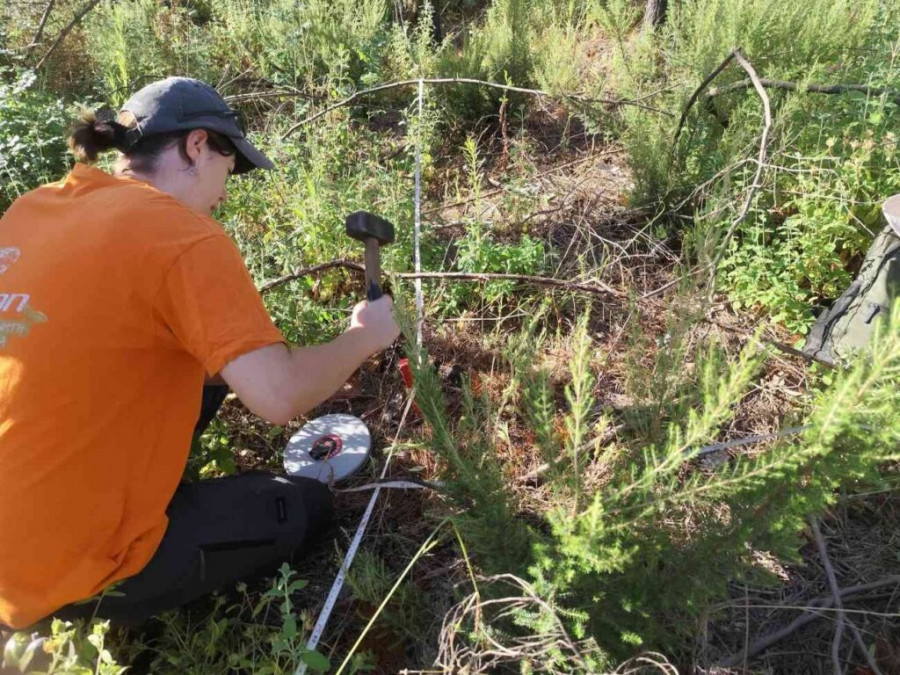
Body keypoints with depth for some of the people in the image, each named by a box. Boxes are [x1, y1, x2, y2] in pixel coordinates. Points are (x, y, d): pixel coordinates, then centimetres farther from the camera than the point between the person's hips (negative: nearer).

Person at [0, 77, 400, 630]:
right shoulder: (184, 236, -20)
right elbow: (280, 398, -25)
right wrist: (362, 337, -6)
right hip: (67, 572, -8)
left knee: (208, 371, 17)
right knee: (307, 507, 10)